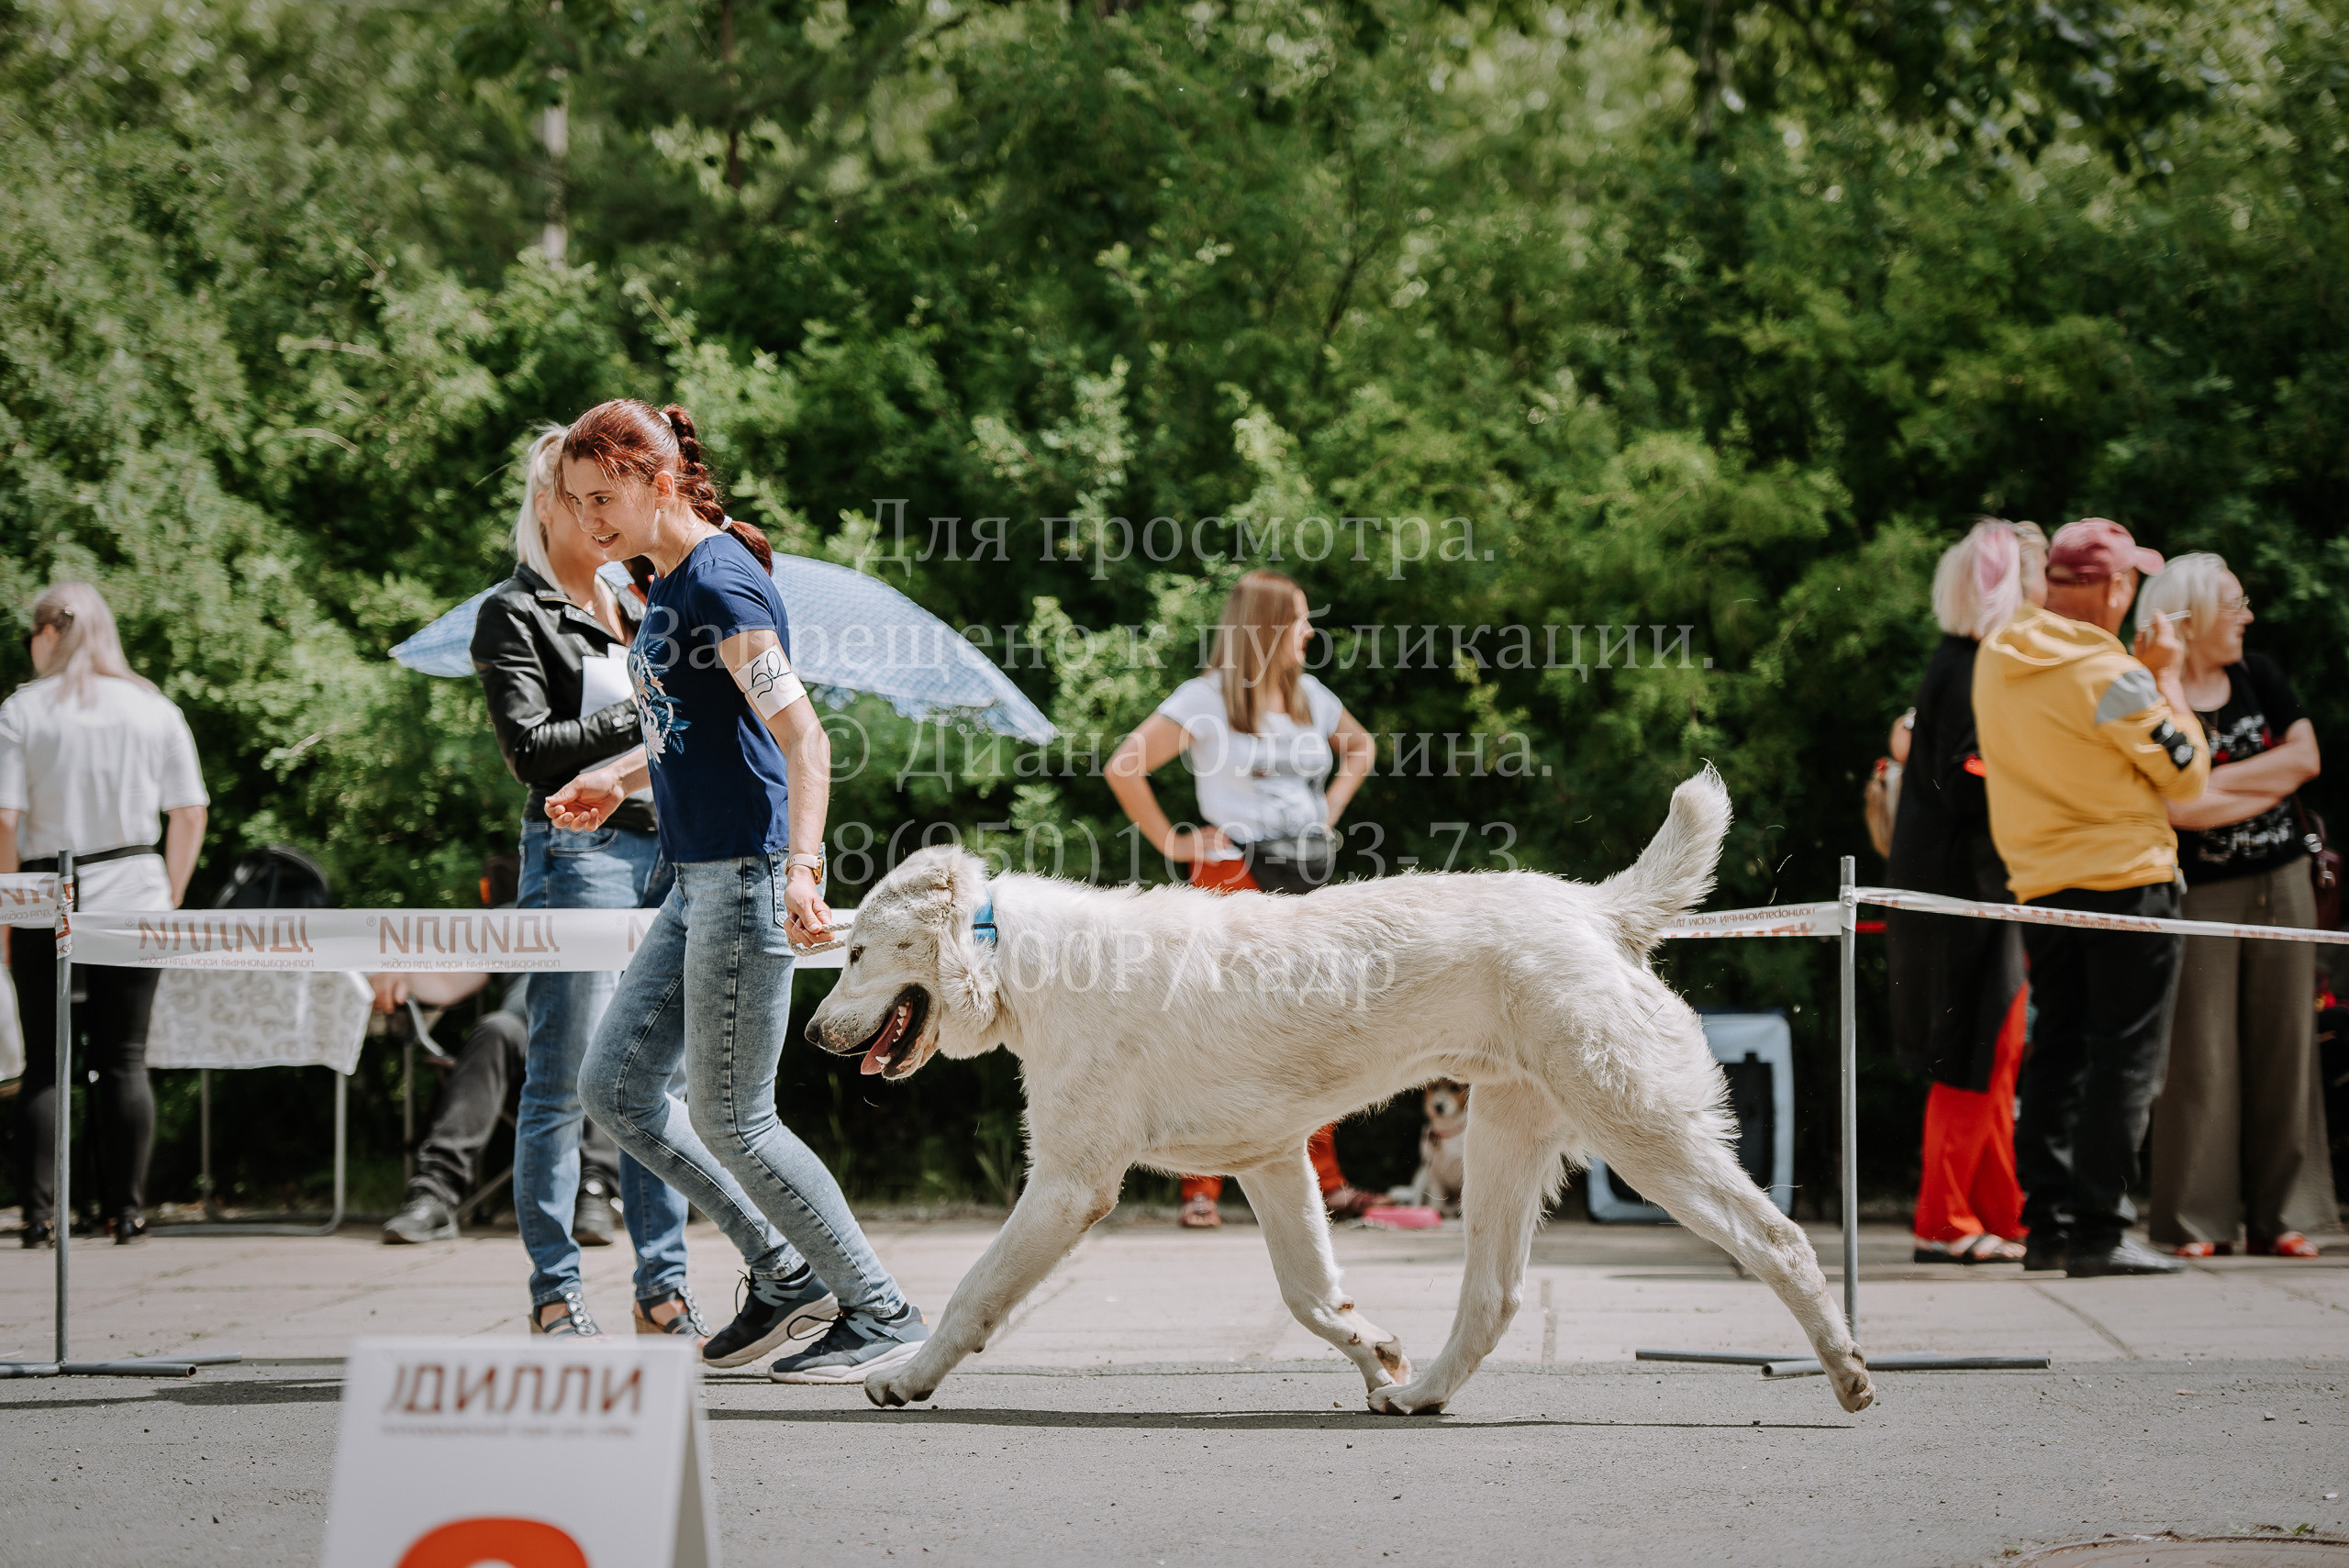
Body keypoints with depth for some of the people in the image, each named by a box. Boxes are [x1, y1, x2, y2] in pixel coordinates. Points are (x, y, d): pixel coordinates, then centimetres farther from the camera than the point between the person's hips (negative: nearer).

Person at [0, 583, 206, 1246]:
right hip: (133, 899, 2)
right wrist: (170, 900, 11)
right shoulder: (156, 710, 5)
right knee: (124, 1059, 5)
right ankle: (127, 1210, 5)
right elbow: (189, 817, 4)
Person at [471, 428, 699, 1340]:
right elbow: (532, 750, -10)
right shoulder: (514, 614, 0)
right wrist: (637, 717, -10)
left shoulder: (640, 604, 19)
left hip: (666, 849, 6)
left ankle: (663, 1290, 10)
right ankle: (555, 1293, 2)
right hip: (576, 851, -6)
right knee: (564, 1084, -4)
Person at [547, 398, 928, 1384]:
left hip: (746, 873, -10)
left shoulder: (719, 583, -15)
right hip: (698, 881, 10)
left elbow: (800, 734, -23)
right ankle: (783, 1272, 17)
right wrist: (616, 783, 19)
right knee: (616, 1088, 11)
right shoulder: (663, 585, 14)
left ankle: (882, 1315, 3)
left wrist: (801, 865, -33)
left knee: (728, 1117, -6)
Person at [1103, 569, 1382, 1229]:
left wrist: (1328, 811, 17)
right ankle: (1201, 1189, -1)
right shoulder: (1207, 699, -7)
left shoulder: (1309, 696, 12)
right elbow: (1123, 767, -12)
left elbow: (1360, 746, 32)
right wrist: (1171, 841, -10)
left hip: (1302, 879, 6)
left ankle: (1325, 1184, 9)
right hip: (1233, 878, -6)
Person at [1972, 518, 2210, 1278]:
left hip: (2039, 884, 7)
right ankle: (2098, 1230, -8)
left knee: (2057, 1051, 13)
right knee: (2125, 1057, -4)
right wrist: (2165, 675, 0)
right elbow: (2186, 771, -8)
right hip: (2126, 876, -7)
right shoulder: (2108, 675, -17)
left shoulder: (1996, 657, 4)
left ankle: (2046, 1223, 13)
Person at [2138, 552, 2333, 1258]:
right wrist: (2268, 788, -7)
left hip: (2281, 882, 5)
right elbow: (2177, 807, -18)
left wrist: (2218, 782, -9)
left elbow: (2306, 756, 0)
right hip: (2200, 893, -5)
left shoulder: (2258, 676, 10)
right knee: (2200, 1054, -5)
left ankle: (2279, 1216, 8)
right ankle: (2197, 1221, -1)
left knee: (2283, 1045, 4)